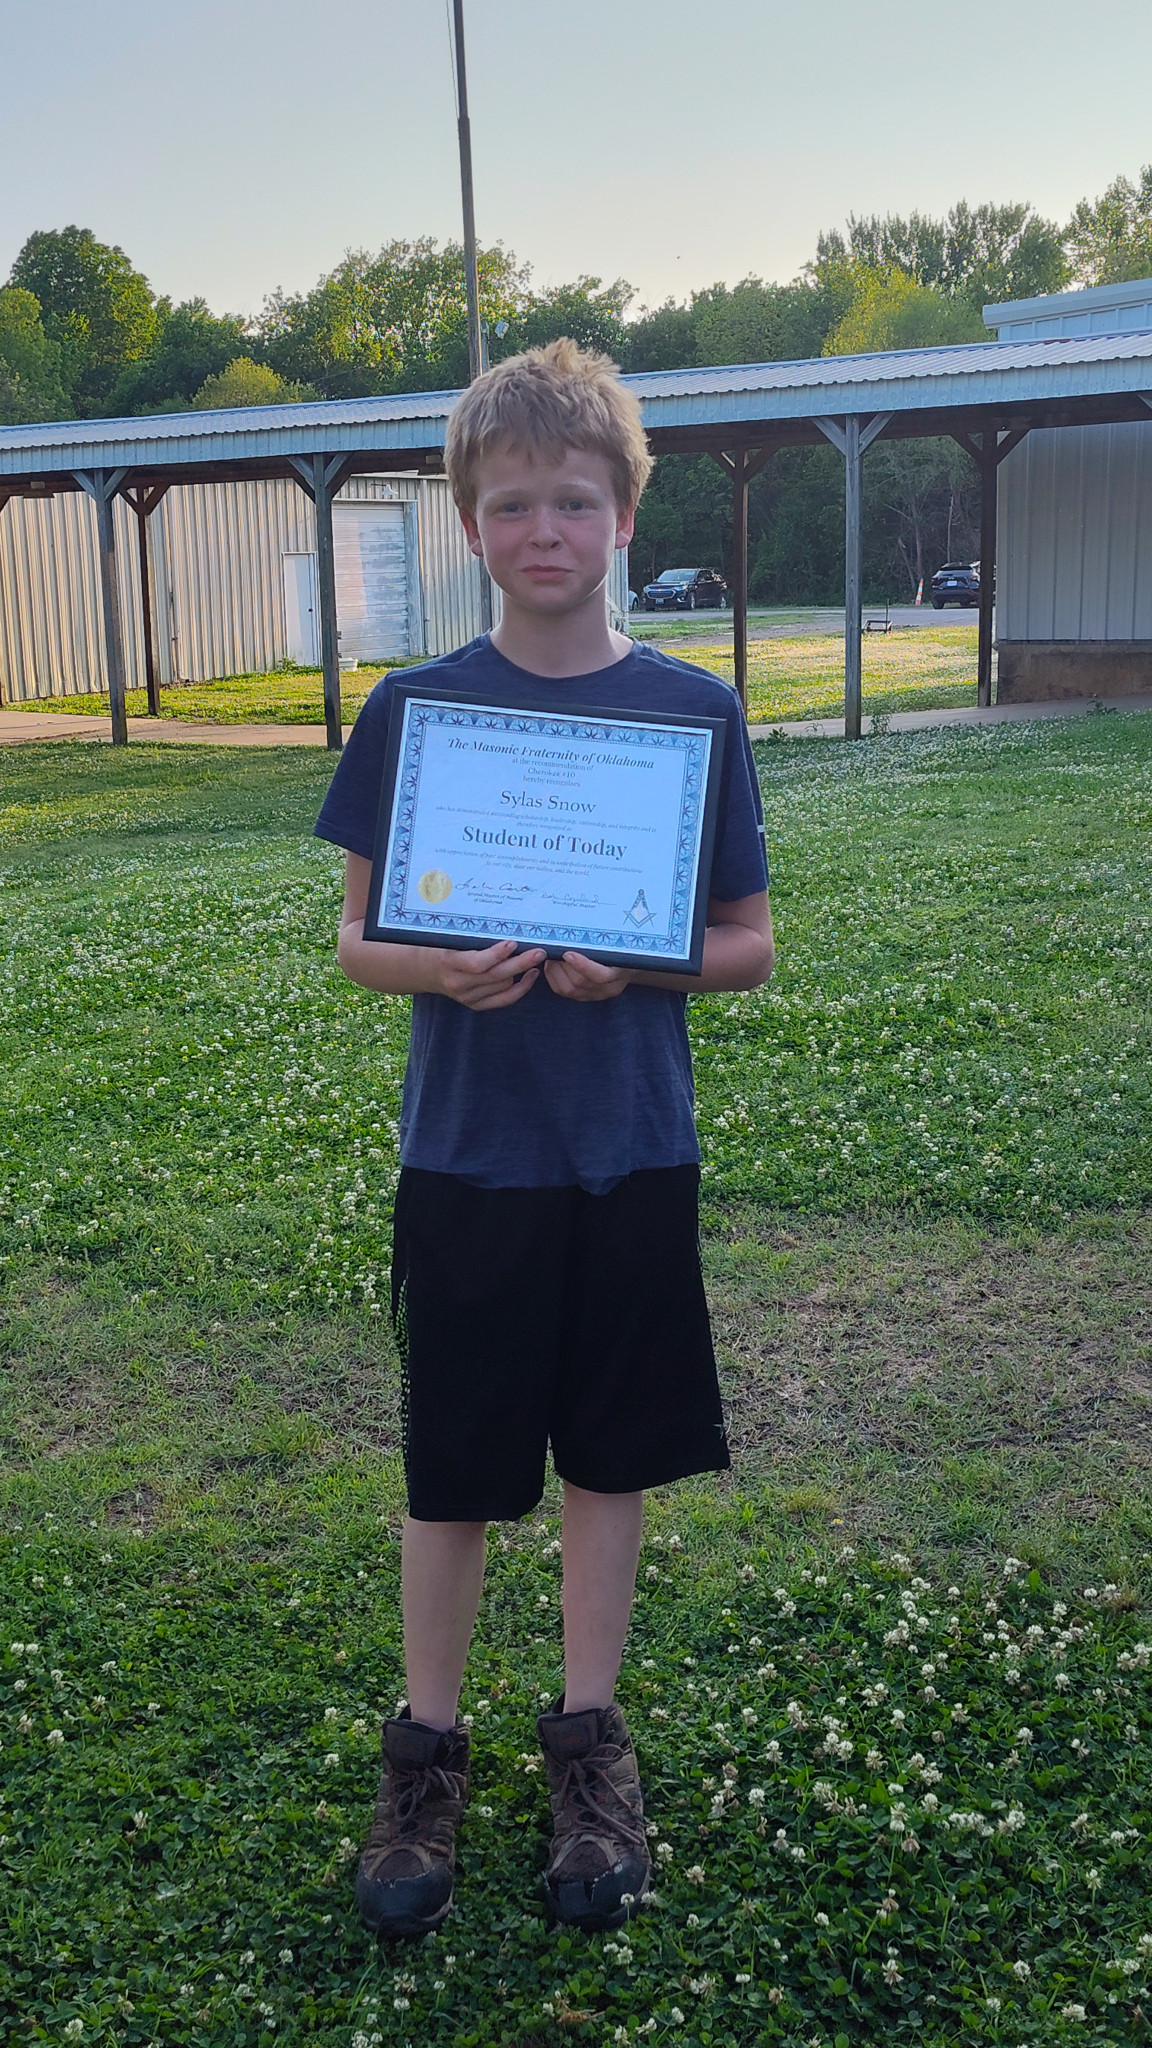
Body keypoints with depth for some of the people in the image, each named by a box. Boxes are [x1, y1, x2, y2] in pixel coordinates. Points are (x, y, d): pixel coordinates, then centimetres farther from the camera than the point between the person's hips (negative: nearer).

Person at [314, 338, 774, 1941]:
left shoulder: (692, 710, -3)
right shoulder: (413, 710, -3)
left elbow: (749, 944, 1)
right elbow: (356, 937, 1)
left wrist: (630, 963, -19)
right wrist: (444, 969, -20)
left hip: (631, 1153, 1)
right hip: (466, 1151, 0)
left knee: (610, 1456, 13)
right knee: (453, 1468, 10)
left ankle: (588, 1735, 33)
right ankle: (428, 1748, 31)